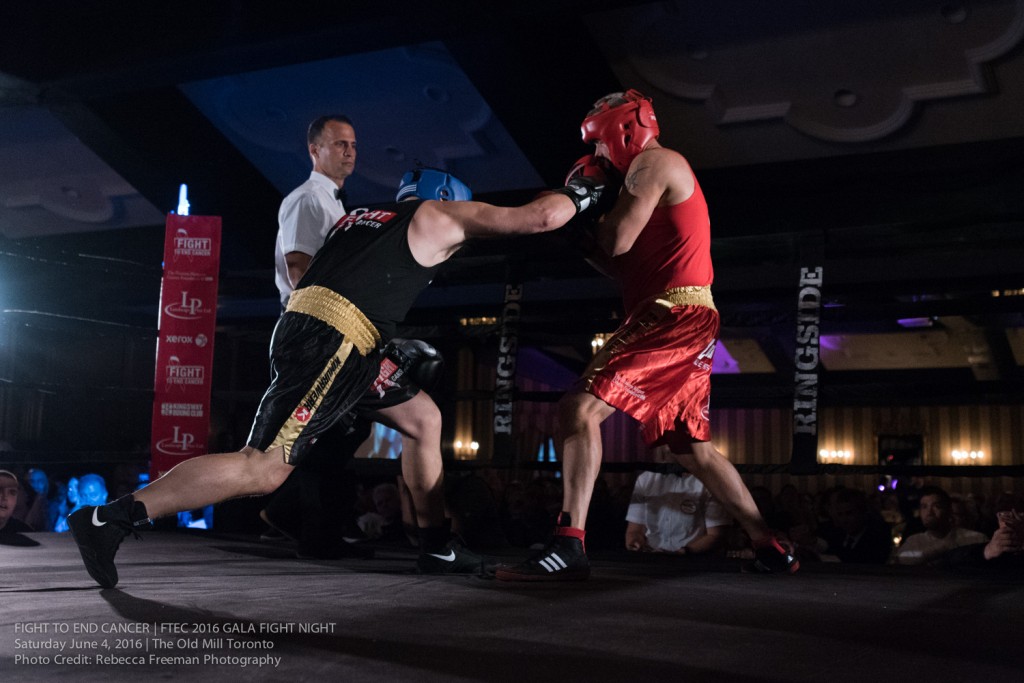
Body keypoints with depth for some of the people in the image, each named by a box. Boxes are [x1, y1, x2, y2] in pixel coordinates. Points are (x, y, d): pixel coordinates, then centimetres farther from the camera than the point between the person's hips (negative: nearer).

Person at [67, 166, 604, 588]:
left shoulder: (363, 218, 30)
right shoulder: (439, 214, 11)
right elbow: (540, 216, 11)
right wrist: (576, 193, 29)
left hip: (304, 322, 9)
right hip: (331, 341, -9)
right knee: (262, 469, -11)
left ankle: (437, 546, 23)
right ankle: (111, 517, -10)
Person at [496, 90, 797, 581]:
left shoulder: (653, 162, -3)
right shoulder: (668, 172, 27)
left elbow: (617, 242, -13)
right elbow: (623, 267, 23)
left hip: (672, 314, -11)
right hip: (691, 321, 11)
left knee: (580, 408, -18)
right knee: (693, 447, 17)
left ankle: (569, 547, -26)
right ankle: (770, 549, 21)